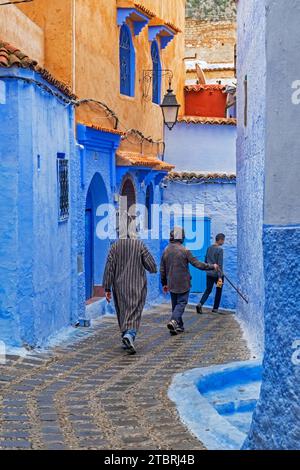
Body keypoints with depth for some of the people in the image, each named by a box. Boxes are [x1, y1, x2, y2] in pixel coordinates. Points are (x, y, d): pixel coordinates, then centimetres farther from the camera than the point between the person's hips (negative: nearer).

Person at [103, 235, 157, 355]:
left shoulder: (115, 246, -2)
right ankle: (129, 335, -28)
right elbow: (152, 266, -8)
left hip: (120, 287, 2)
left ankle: (125, 336, 22)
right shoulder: (140, 245, -7)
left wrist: (107, 288, -1)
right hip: (137, 286, -2)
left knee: (122, 313, 16)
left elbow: (109, 268, -4)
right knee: (134, 313, -5)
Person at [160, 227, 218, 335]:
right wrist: (212, 266, 1)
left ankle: (179, 326, 17)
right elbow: (197, 264, -11)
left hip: (171, 284, 5)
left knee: (175, 304, 14)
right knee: (181, 303, -1)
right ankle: (174, 321, -23)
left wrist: (164, 283, 20)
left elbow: (162, 269, 9)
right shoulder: (184, 251, -13)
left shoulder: (166, 251, 3)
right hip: (183, 284, -5)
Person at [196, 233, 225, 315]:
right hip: (217, 274, -5)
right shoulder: (220, 250, -14)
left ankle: (200, 304, -12)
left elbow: (206, 261, 15)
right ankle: (215, 308, 18)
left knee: (208, 290, 9)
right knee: (219, 291, 13)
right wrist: (220, 277, -20)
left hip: (209, 273, 5)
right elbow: (220, 264, -18)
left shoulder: (209, 248, 6)